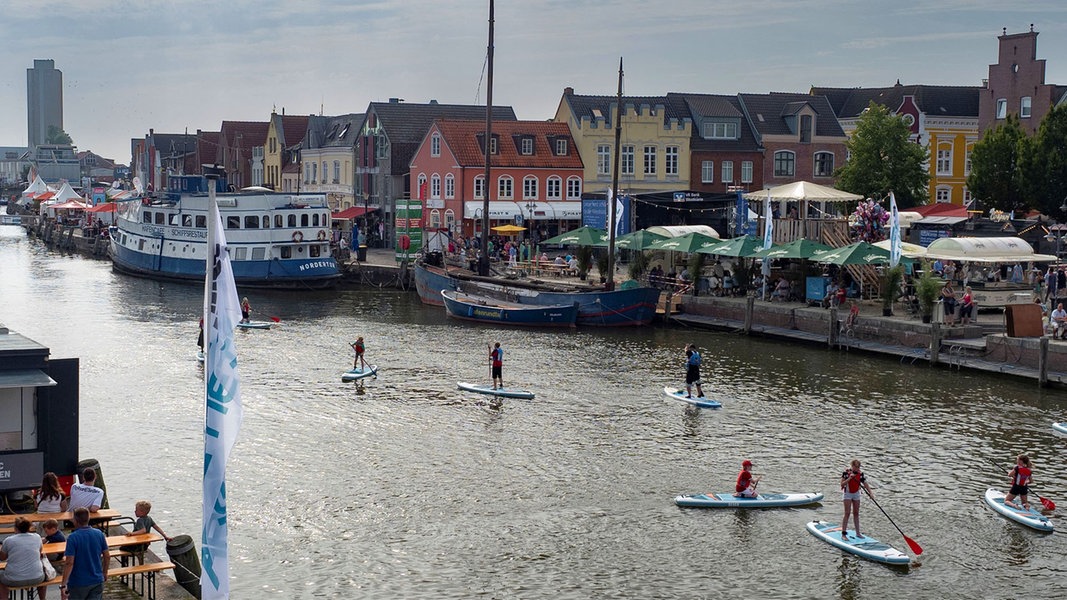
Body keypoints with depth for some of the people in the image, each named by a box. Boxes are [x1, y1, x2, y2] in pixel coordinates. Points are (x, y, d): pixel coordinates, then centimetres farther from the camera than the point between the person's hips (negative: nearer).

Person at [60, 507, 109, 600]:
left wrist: (63, 585, -17)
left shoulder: (72, 537, -16)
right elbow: (107, 556, 5)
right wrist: (104, 572, 22)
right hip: (97, 581, 4)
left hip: (78, 583, -4)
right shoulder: (99, 534, -2)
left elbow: (69, 563, -19)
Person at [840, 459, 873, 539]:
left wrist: (870, 493, -8)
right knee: (847, 513, -10)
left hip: (856, 493, 5)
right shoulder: (846, 472, -15)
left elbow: (865, 484, 2)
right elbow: (842, 484, -18)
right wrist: (850, 478, -28)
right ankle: (843, 534, -8)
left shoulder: (860, 473, -2)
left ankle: (857, 533, 17)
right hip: (848, 494, -5)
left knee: (856, 513, 10)